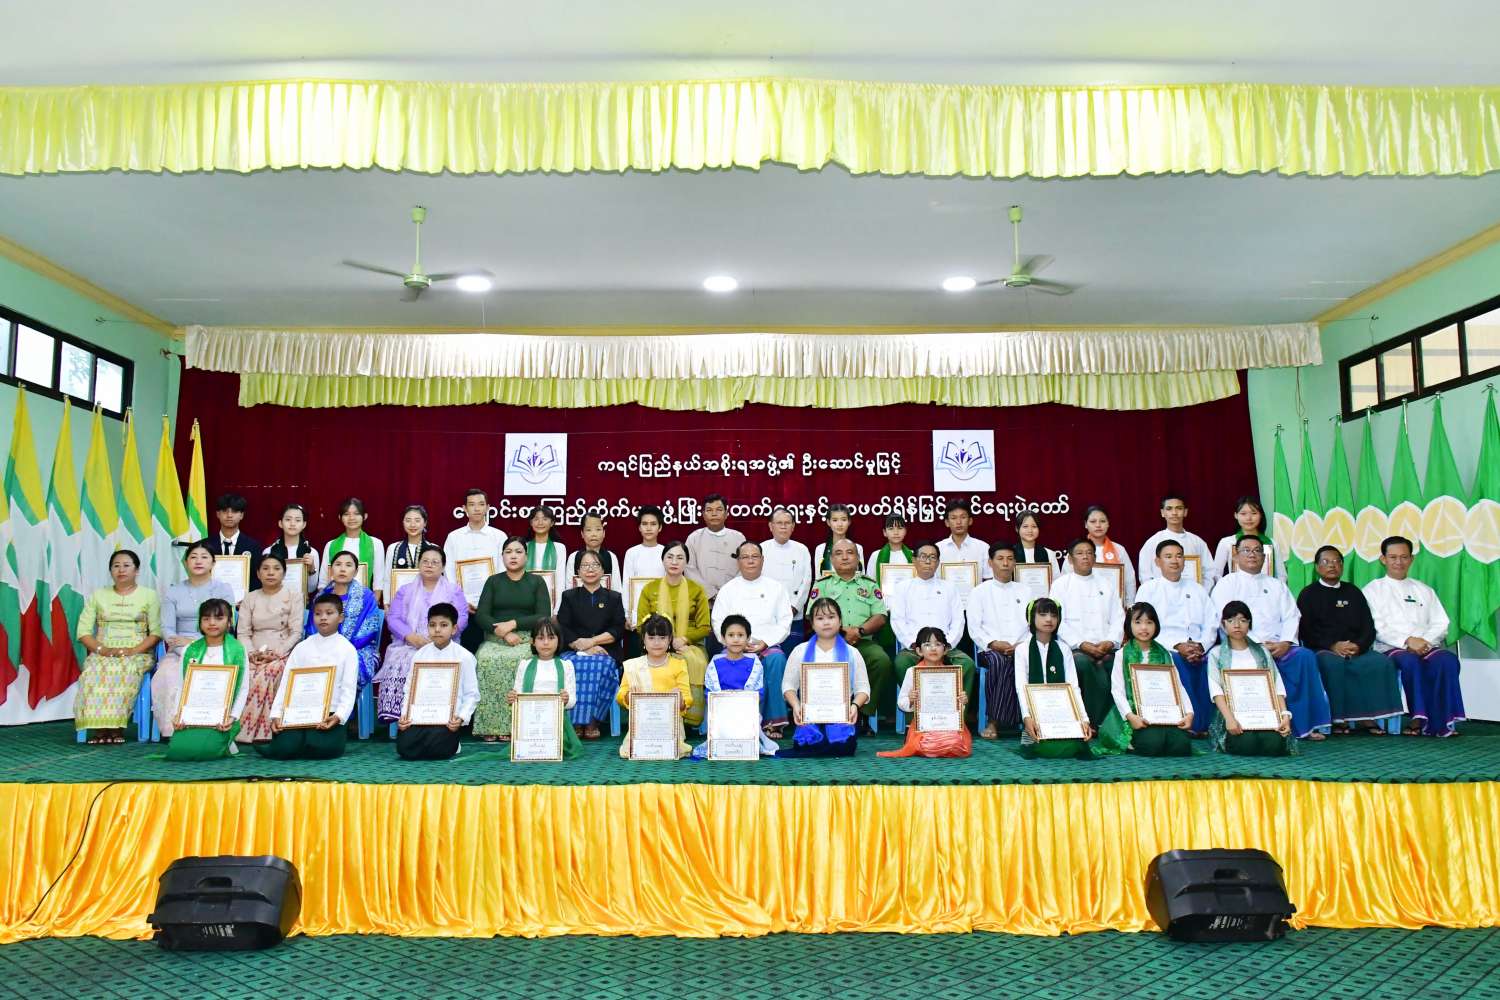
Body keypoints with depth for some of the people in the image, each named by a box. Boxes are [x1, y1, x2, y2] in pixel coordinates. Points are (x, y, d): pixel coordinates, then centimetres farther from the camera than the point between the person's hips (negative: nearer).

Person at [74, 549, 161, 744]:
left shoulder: (149, 595, 11)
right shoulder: (98, 595, 17)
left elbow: (156, 632, 2)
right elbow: (83, 631, 8)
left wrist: (134, 650, -15)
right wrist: (102, 649, -11)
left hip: (137, 654, -2)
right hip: (103, 653, 2)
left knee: (125, 670, -36)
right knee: (95, 670, -33)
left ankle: (115, 726, -34)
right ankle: (99, 727, -36)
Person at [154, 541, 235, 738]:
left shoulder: (223, 589, 10)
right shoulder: (172, 591, 17)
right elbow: (167, 629, 6)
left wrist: (192, 642, -17)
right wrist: (186, 652, -14)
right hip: (179, 651, 2)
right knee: (168, 674, -31)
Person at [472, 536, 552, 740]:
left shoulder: (536, 582, 11)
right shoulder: (493, 581, 16)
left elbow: (544, 617, 0)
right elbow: (481, 615, 4)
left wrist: (514, 623, -12)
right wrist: (503, 632, -12)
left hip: (527, 639, -1)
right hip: (495, 639, 1)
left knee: (519, 661, -34)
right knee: (486, 660, -31)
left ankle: (513, 725, -28)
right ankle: (490, 726, -27)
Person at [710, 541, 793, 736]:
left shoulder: (776, 588, 14)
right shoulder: (728, 590, 14)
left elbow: (784, 622, 6)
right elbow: (719, 624, 6)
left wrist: (765, 642, -10)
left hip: (768, 645, 1)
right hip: (736, 647, -1)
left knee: (777, 658, -34)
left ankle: (774, 720, -27)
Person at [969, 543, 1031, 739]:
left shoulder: (1025, 591, 22)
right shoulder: (979, 592, 14)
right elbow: (974, 627, 4)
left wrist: (1022, 645, -7)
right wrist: (993, 643, -13)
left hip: (1021, 649, 2)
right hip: (990, 650, -2)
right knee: (999, 661, -38)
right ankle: (994, 721, -32)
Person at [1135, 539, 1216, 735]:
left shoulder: (1197, 590, 24)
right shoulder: (1148, 589, 11)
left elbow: (1211, 625, 14)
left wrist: (1201, 646, -8)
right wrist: (1177, 647, -14)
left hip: (1199, 652, 3)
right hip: (1164, 650, -3)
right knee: (1178, 662, -34)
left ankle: (1206, 724, -20)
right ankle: (1192, 724, -27)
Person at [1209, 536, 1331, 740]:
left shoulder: (1276, 585, 25)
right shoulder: (1226, 584, 11)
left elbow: (1291, 617, 13)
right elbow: (1226, 620, -3)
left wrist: (1285, 642, -8)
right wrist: (1257, 644, -13)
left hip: (1279, 646, 4)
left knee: (1305, 656, -25)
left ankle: (1304, 724, -20)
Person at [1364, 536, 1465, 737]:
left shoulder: (1423, 590, 24)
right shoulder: (1373, 589, 12)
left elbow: (1441, 624, 13)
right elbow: (1376, 627, -2)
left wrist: (1425, 641, -8)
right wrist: (1407, 641, -16)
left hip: (1425, 646, 3)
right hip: (1390, 648, -3)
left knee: (1448, 659, -30)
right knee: (1410, 660, -37)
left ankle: (1442, 721, -30)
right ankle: (1420, 717, -31)